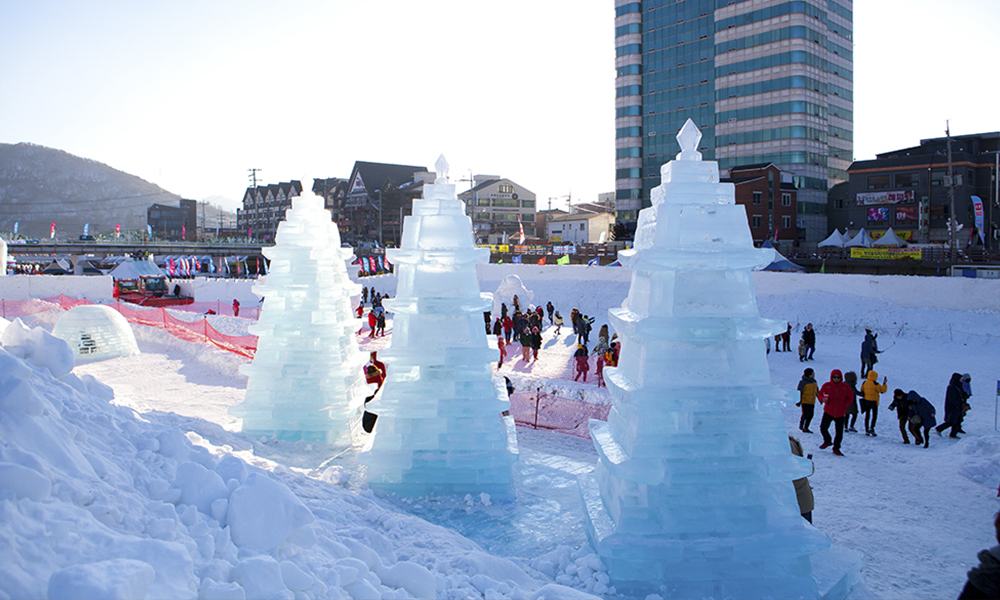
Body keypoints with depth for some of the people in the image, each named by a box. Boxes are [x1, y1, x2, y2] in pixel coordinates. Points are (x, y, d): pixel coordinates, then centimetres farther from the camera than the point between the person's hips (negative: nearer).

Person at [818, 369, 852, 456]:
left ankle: (836, 448, 19)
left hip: (840, 414, 1)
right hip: (828, 412, 0)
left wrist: (845, 405, -2)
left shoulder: (845, 387, -1)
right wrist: (822, 399, -19)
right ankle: (827, 441, 20)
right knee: (823, 428, -10)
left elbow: (850, 398, 11)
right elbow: (820, 394, 3)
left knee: (839, 432, 1)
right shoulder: (827, 386, -3)